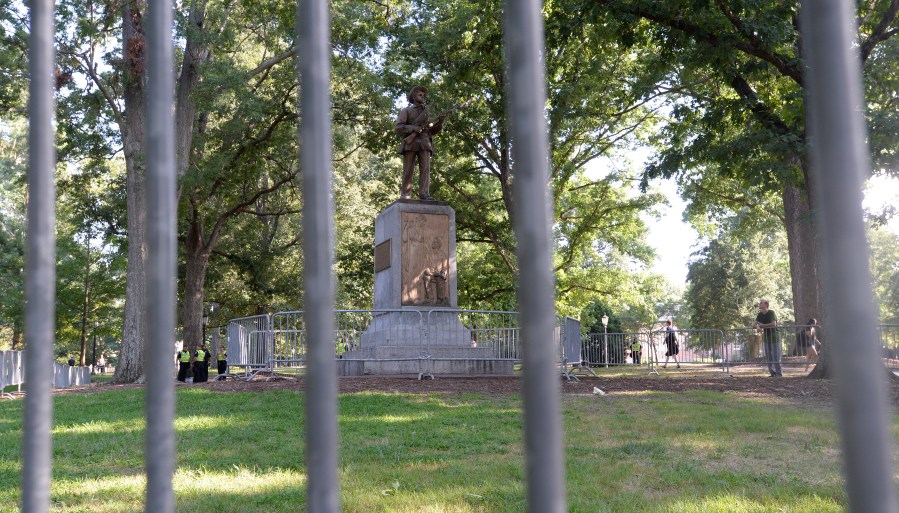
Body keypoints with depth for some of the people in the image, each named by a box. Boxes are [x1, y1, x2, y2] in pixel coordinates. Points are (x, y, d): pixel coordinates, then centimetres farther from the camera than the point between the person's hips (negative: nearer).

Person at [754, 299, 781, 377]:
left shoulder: (771, 313, -13)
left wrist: (762, 325, -16)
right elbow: (754, 325, 6)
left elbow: (773, 324, -24)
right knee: (768, 356, 7)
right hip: (766, 338, 7)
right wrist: (757, 326, -18)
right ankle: (773, 372, 14)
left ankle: (779, 373, 0)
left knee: (776, 356, -6)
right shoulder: (760, 315, 7)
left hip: (774, 337, -7)